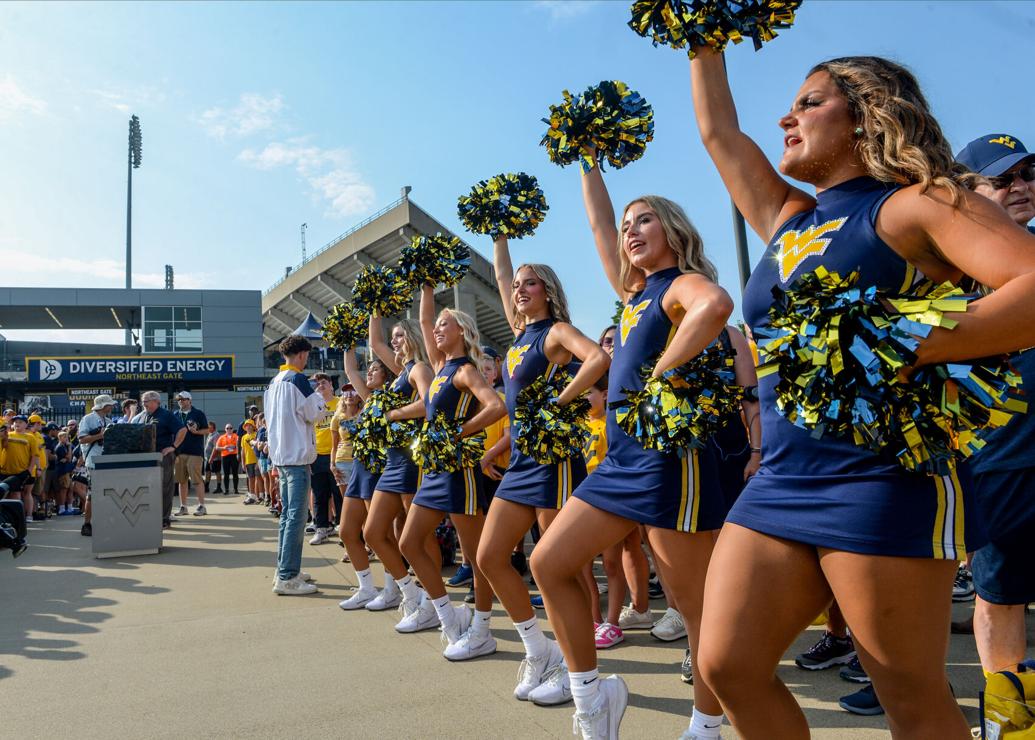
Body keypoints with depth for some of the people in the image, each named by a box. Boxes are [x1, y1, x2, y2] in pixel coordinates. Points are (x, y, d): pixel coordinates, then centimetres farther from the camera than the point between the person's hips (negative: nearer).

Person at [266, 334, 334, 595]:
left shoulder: (274, 382, 13)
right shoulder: (298, 379, -11)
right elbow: (316, 414, -10)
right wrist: (319, 394, 8)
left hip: (280, 454, 9)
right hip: (297, 455, -9)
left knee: (287, 514, 15)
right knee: (296, 516, -7)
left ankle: (285, 570, 22)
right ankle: (286, 578, -7)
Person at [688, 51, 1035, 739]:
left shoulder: (911, 203, -1)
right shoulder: (788, 220, 19)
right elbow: (718, 129, 26)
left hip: (883, 480, -6)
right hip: (780, 479, 7)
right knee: (727, 665, 3)